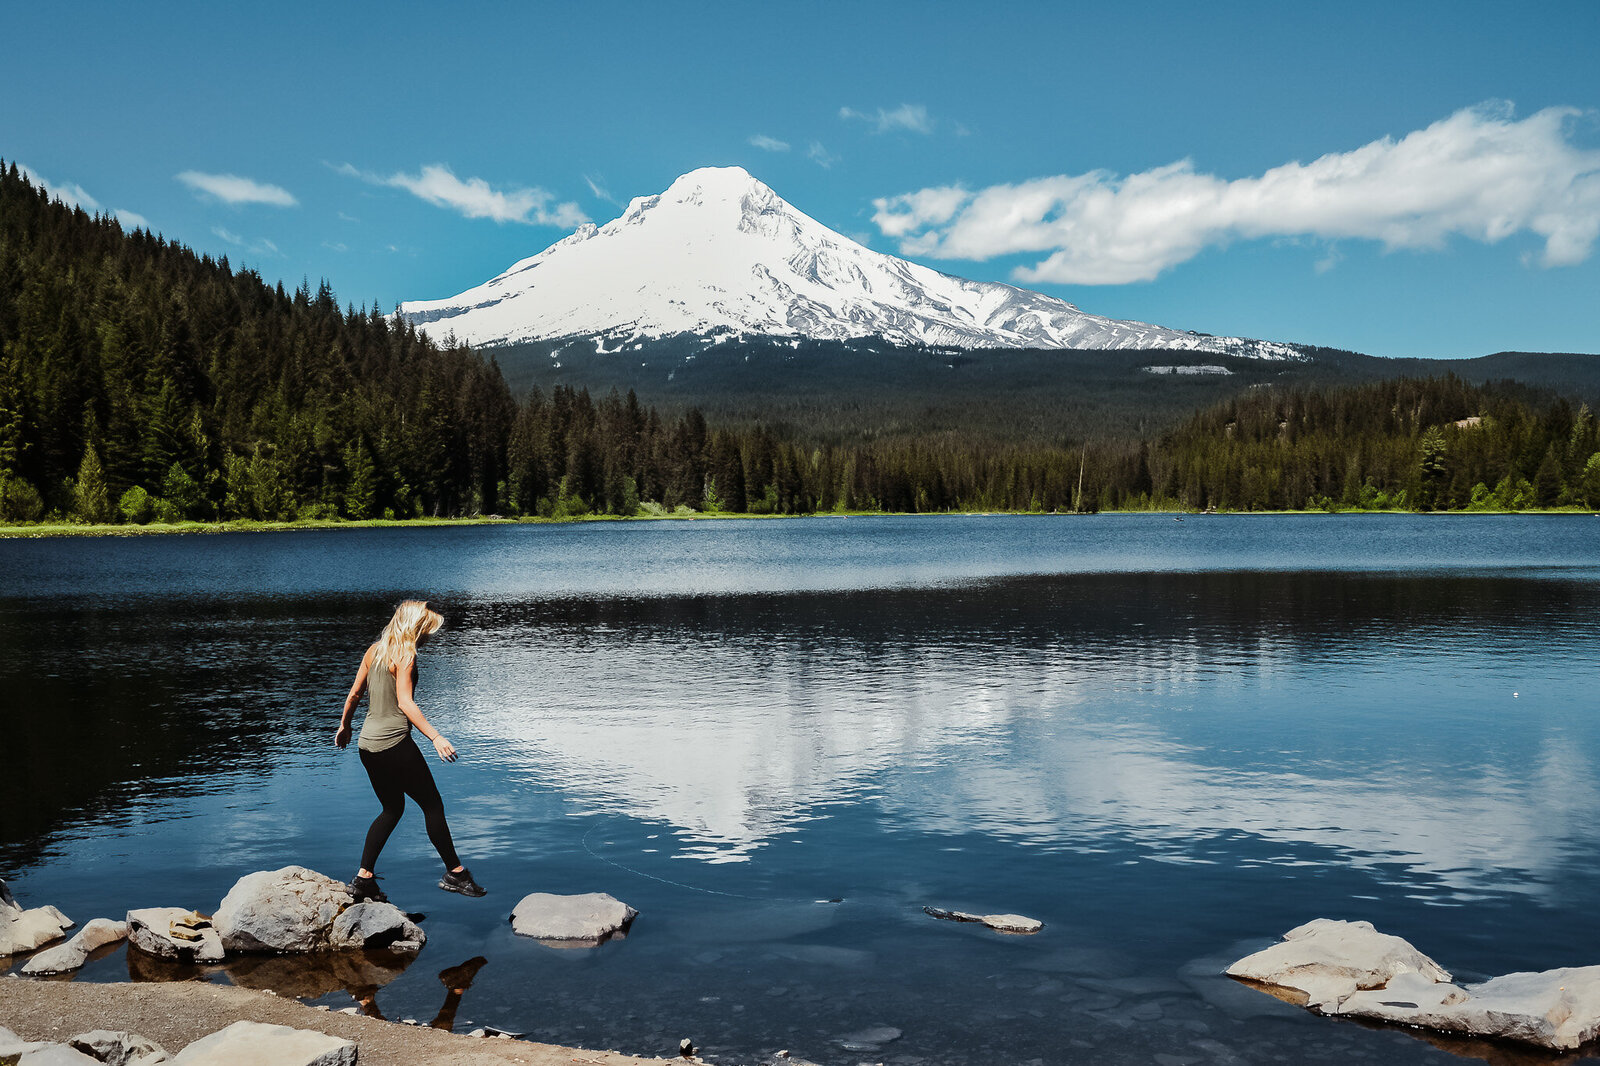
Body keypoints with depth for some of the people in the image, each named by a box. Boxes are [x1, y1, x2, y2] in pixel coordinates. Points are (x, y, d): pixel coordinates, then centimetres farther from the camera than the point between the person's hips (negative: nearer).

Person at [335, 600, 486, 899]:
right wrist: (435, 736, -27)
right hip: (395, 742, -8)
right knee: (432, 806, 3)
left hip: (367, 744, 8)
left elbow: (354, 693, 16)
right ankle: (455, 873, 9)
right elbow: (405, 702, -21)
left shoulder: (374, 651, 11)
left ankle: (364, 878, 14)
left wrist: (344, 725, 31)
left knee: (392, 809, 20)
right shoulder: (405, 655, -12)